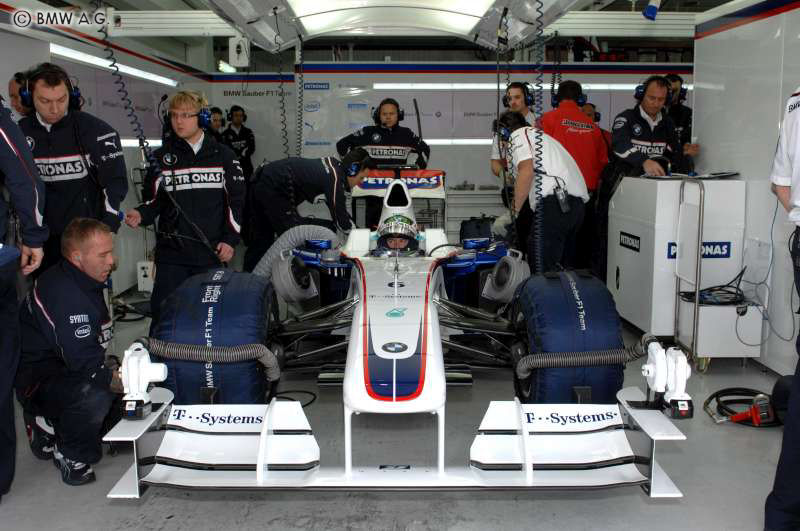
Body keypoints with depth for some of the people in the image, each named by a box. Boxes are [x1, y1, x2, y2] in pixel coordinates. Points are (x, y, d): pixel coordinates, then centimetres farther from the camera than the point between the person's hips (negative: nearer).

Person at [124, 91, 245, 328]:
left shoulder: (223, 155, 4)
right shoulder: (162, 157, 6)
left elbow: (235, 200, 4)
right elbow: (154, 200, 7)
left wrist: (230, 239, -3)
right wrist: (140, 214, -15)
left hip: (212, 252, 0)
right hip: (172, 251, 1)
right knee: (164, 311, -1)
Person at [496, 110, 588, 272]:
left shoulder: (518, 135, 8)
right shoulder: (540, 134, 36)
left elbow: (527, 171, -10)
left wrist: (512, 212, -8)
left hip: (554, 204, -9)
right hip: (577, 202, 9)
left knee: (541, 271, -11)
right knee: (564, 267, 13)